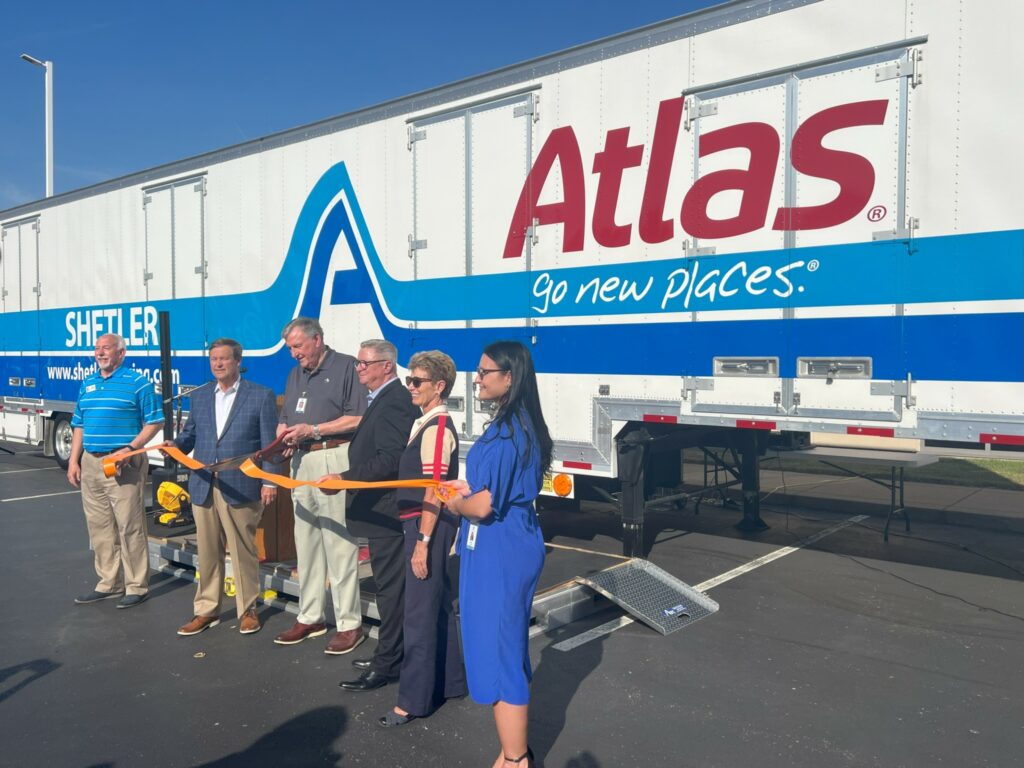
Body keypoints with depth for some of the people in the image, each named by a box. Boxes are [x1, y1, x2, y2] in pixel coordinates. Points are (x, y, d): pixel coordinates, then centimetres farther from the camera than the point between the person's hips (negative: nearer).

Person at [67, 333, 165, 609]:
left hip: (124, 464, -7)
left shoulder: (138, 382, -5)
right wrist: (73, 461, 11)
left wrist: (129, 449, -18)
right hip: (91, 463, 7)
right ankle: (109, 583, 22)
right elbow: (79, 426, 19)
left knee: (130, 527, -3)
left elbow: (154, 422, -8)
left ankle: (136, 586, 6)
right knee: (99, 527, 11)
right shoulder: (87, 384, 15)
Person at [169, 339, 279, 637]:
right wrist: (176, 444, -6)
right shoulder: (198, 396, 13)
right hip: (203, 487, 4)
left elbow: (269, 443, -3)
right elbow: (190, 434, 16)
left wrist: (269, 481, -8)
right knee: (207, 552, 11)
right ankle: (206, 610, 23)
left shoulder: (261, 396, -1)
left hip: (241, 488, -4)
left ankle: (248, 610, 19)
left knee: (243, 552, 5)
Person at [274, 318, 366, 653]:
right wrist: (284, 433, 0)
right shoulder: (296, 374, 20)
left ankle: (349, 623, 1)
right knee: (305, 541, 12)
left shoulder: (346, 366, -5)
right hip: (302, 460, 8)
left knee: (339, 543, -7)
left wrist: (312, 429, -13)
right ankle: (310, 617, 23)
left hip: (334, 459, -8)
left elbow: (358, 418, -12)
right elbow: (285, 419, 23)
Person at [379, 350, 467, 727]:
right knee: (438, 607, 18)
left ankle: (413, 700, 5)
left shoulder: (437, 429, -16)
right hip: (418, 525, 10)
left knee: (420, 613, -3)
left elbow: (434, 491, -20)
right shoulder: (426, 424, 14)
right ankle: (450, 682, 31)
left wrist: (423, 542, -21)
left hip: (428, 527, -10)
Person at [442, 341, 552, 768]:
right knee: (507, 648, 20)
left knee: (497, 652, 3)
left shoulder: (504, 432, -22)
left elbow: (482, 506, -24)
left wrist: (453, 503, -4)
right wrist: (468, 486, 10)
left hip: (498, 552, -10)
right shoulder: (525, 425, 9)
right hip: (514, 545, 10)